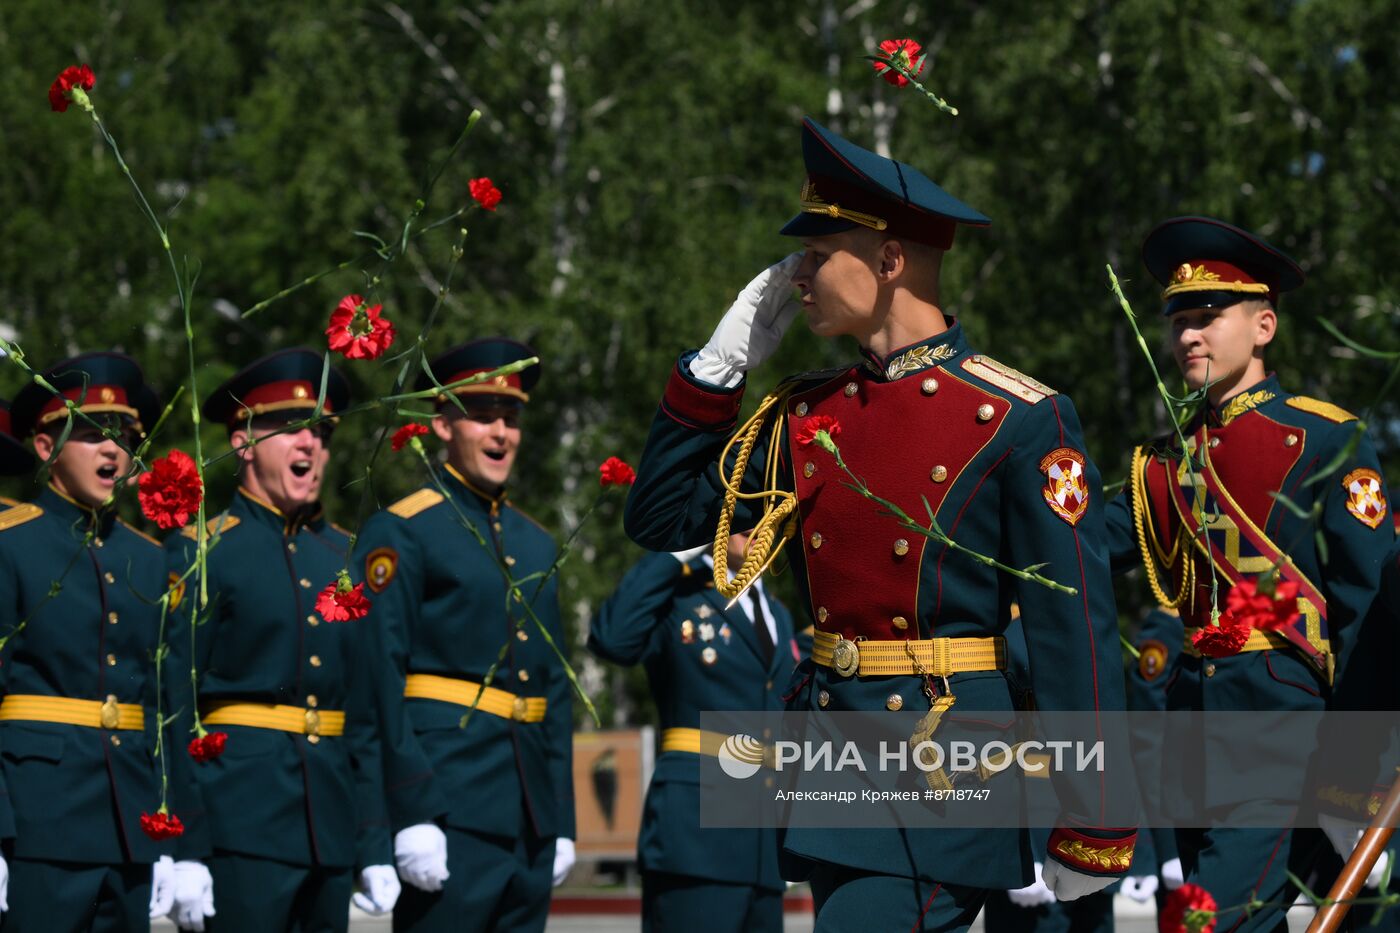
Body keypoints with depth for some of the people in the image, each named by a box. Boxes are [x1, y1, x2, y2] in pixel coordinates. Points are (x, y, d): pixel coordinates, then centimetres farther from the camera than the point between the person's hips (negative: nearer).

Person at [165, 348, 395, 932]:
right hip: (239, 833, -6)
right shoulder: (201, 553, -2)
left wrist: (376, 846, 12)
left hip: (331, 833, 6)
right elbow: (171, 712, -7)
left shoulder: (345, 558, 15)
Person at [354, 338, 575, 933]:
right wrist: (411, 815, -17)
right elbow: (381, 680, -10)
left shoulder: (536, 545, 19)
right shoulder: (399, 534, -3)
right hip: (450, 803, -7)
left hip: (528, 813, 7)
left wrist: (562, 822, 15)